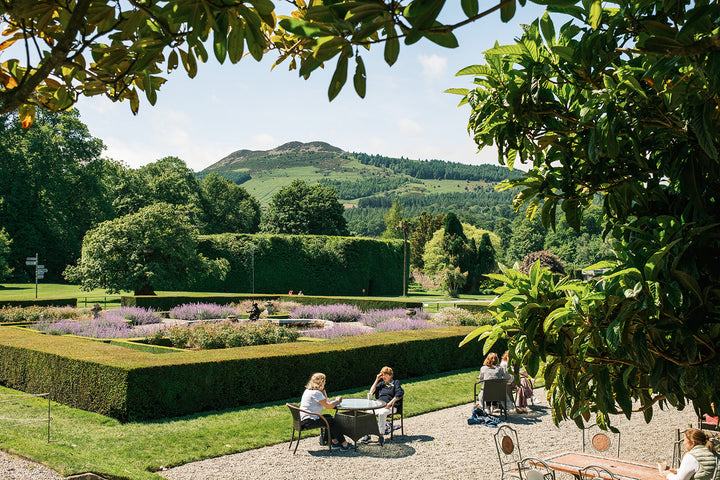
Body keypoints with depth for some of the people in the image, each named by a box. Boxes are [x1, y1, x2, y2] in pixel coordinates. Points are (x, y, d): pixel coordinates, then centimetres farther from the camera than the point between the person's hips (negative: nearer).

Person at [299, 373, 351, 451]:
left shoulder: (308, 390, 14)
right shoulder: (316, 393, -18)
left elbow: (324, 402, 20)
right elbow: (329, 406, -16)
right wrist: (337, 401, 1)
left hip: (304, 419, 11)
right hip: (309, 421, -11)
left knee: (328, 416, 17)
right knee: (332, 421, -7)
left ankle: (335, 442, 13)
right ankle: (344, 444, 0)